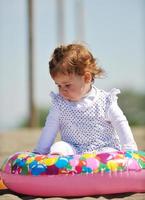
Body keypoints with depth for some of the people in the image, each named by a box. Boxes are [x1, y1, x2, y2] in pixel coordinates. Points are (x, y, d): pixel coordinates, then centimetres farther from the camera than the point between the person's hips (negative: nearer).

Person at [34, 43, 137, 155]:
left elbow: (121, 125, 3)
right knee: (57, 149, -28)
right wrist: (39, 153, 7)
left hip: (103, 149, -1)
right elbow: (49, 129, 9)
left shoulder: (105, 101, -2)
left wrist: (130, 151, -3)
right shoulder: (59, 104, 4)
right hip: (72, 150, 2)